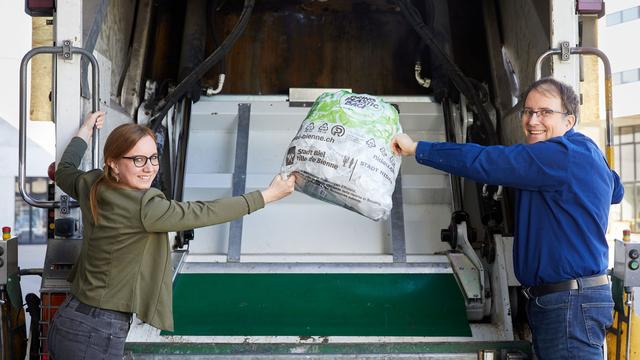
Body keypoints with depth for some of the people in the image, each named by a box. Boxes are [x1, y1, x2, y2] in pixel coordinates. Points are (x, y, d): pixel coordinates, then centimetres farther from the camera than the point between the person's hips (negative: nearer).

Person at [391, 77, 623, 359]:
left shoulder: (561, 155, -17)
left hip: (571, 304, -11)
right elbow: (615, 191, 37)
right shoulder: (583, 151, 16)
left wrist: (417, 149, -13)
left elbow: (483, 162, -21)